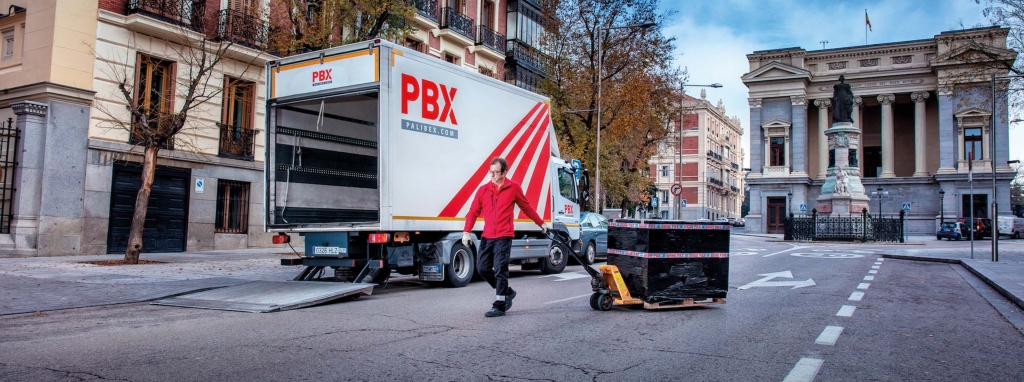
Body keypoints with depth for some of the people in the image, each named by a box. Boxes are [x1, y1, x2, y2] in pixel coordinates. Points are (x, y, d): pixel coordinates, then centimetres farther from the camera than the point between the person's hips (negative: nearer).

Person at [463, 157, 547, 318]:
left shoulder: (514, 188, -1)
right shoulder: (483, 190, 4)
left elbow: (527, 207, 12)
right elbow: (473, 212, 6)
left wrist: (540, 223, 20)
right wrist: (466, 231, -3)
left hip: (504, 237, -4)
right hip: (487, 237, 4)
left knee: (500, 270, -7)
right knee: (483, 267, 5)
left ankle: (499, 306, 0)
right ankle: (507, 291, 25)